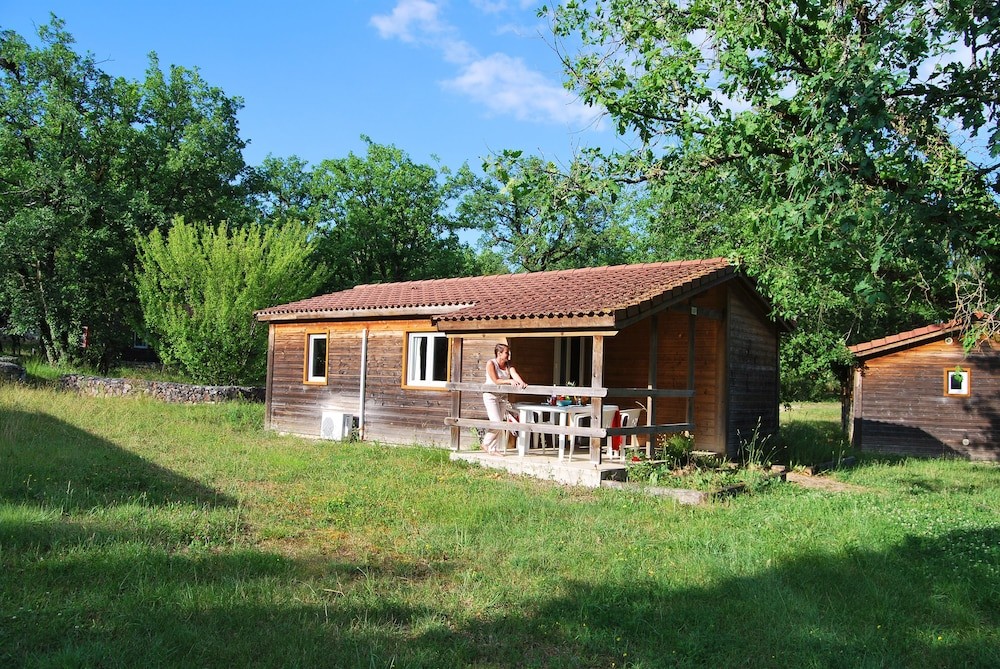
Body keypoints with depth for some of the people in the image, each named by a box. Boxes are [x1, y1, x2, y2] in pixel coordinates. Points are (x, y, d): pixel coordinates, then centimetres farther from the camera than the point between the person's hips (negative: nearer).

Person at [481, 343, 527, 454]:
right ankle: (486, 443, 5)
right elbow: (496, 380, -18)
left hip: (502, 396, 6)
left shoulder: (508, 365, 5)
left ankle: (494, 448, 14)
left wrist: (521, 382, -33)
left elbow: (514, 374, -14)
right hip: (490, 395, -6)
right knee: (496, 422, -14)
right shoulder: (491, 363, -12)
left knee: (500, 423, 5)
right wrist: (510, 381, -28)